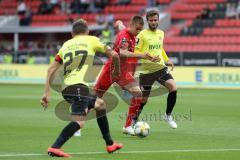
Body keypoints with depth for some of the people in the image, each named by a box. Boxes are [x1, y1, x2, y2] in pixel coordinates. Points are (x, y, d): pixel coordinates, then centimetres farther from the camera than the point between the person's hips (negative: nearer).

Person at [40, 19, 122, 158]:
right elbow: (114, 55, 9)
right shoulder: (91, 40, 13)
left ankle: (110, 144, 28)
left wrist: (47, 93, 16)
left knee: (100, 104, 26)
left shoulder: (66, 45, 24)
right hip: (79, 85, -7)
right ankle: (54, 148, -35)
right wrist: (117, 70, 29)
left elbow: (51, 69, 17)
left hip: (66, 88, 7)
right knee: (79, 121, -16)